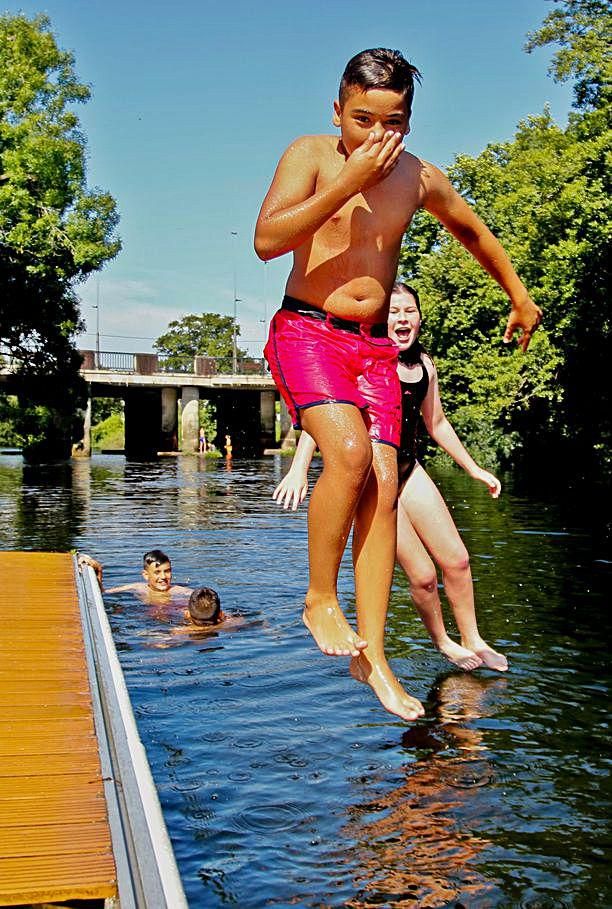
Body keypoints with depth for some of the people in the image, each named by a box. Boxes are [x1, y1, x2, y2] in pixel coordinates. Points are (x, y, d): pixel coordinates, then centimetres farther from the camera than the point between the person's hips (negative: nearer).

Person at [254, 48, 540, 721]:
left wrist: (519, 298, 35)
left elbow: (473, 231, 27)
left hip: (374, 347, 4)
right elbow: (266, 240, -17)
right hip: (305, 331, -4)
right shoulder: (311, 155, -3)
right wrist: (347, 182, -19)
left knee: (383, 487, -8)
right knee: (349, 451, -29)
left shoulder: (420, 178, 8)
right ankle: (319, 600, -7)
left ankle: (372, 654, -2)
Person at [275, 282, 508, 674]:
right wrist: (299, 467, -30)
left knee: (457, 560, 5)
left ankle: (473, 641, 26)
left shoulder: (424, 364, 8)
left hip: (408, 469, 6)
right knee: (423, 575, -6)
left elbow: (437, 424, 20)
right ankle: (443, 643, 21)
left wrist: (474, 469, 25)